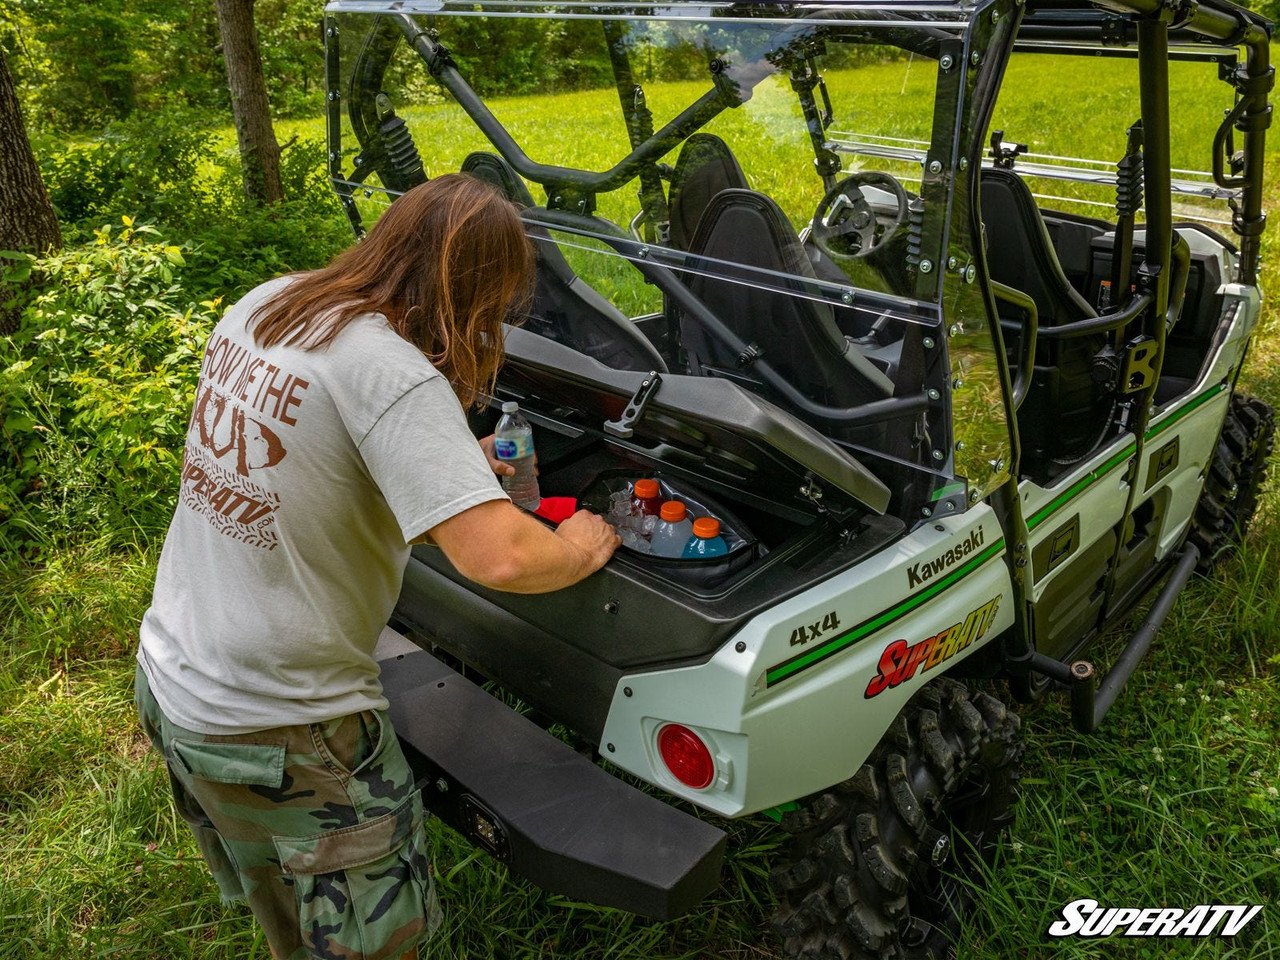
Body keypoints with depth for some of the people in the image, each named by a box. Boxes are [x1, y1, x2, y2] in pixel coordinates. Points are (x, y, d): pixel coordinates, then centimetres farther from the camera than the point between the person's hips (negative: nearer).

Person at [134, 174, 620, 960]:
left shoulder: (262, 306, -2)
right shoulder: (392, 372, -27)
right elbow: (497, 556, -33)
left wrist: (450, 462, 9)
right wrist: (578, 549, -12)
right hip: (279, 733, -8)